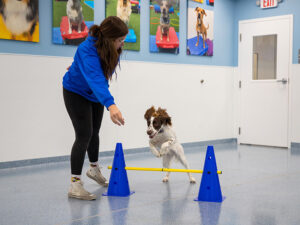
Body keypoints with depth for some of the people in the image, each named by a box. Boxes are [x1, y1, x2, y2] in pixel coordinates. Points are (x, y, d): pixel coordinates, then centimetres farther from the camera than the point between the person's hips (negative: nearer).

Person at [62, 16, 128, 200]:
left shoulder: (113, 48, -17)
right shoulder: (87, 50, -40)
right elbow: (95, 78, -56)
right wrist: (110, 104, -69)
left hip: (96, 94, 7)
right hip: (76, 93, -7)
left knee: (94, 132, 19)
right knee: (84, 135, -15)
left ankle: (94, 169, 42)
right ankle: (75, 184, -10)